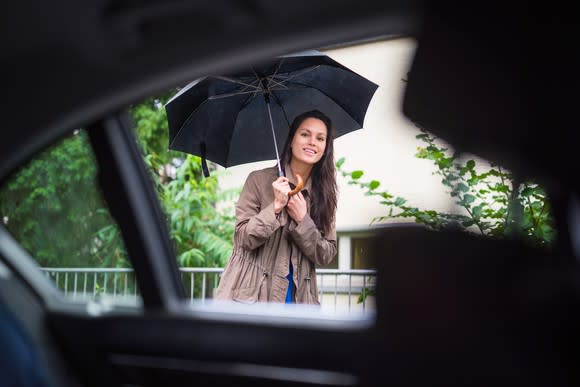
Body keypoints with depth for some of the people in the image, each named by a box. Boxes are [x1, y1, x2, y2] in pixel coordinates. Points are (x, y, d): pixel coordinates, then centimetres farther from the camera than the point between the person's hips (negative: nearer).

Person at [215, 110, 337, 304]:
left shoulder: (324, 194, 7)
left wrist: (302, 219, -11)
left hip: (298, 295, 3)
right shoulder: (258, 180, -2)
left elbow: (327, 255, 2)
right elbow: (242, 238, -6)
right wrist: (275, 207, -17)